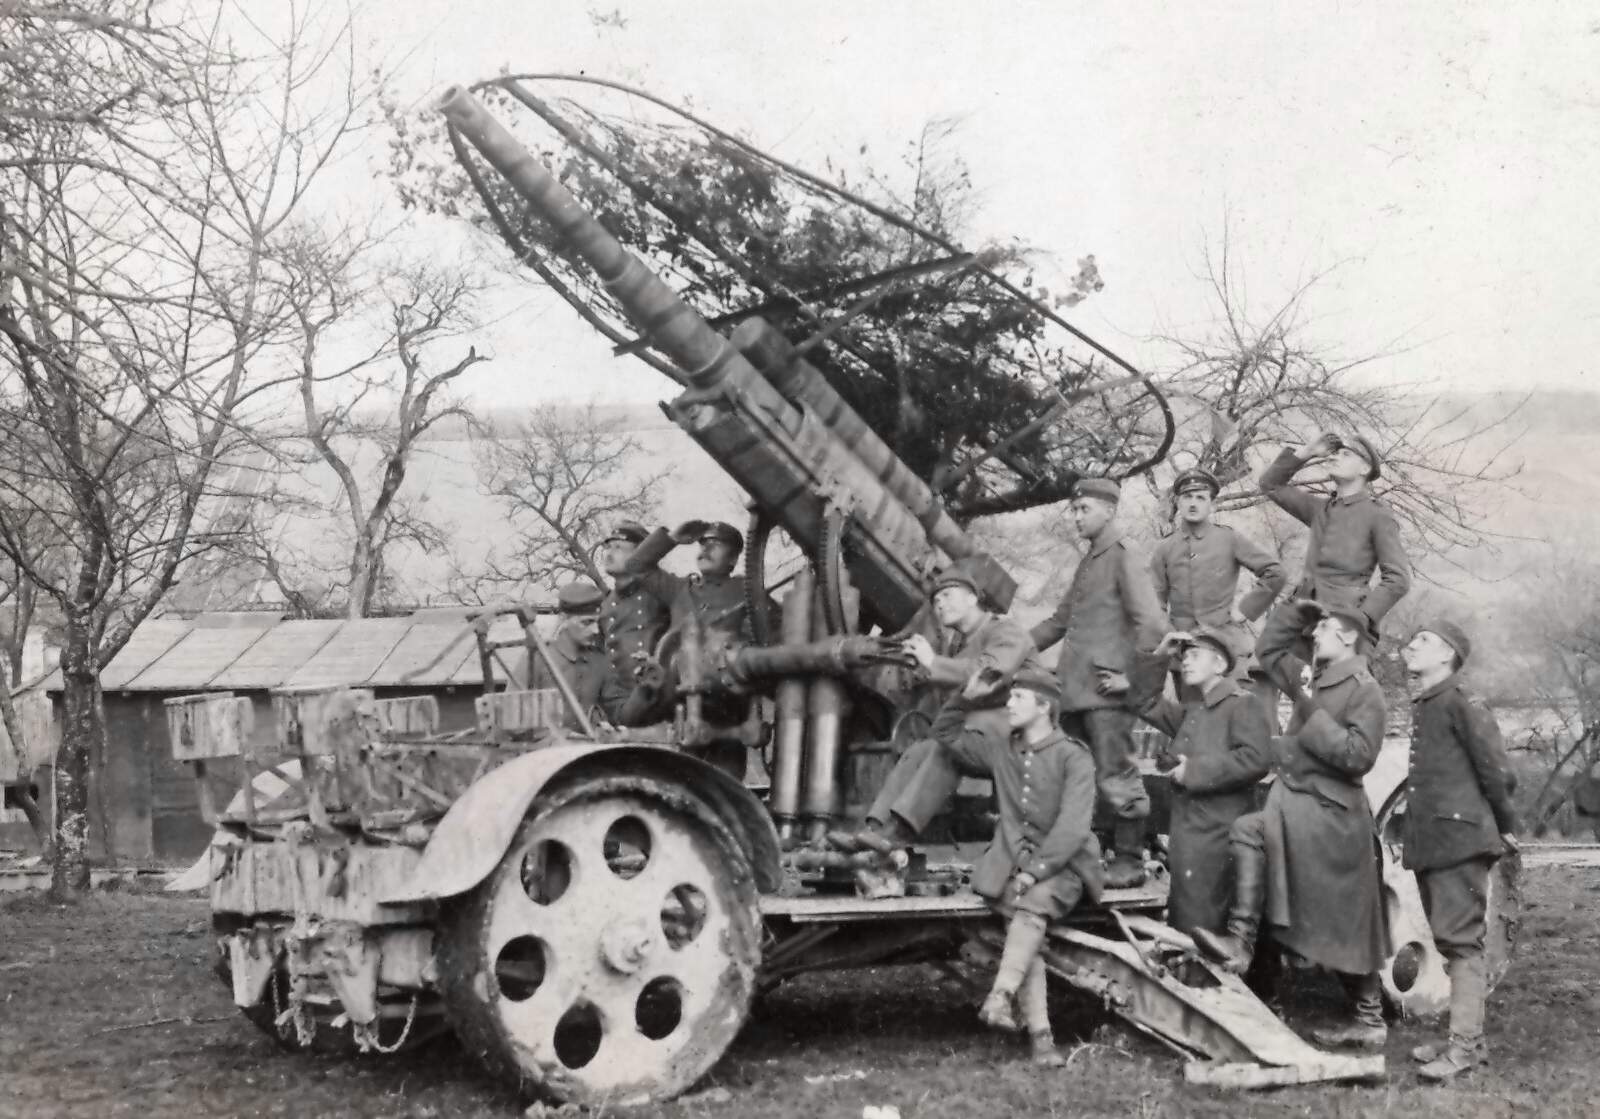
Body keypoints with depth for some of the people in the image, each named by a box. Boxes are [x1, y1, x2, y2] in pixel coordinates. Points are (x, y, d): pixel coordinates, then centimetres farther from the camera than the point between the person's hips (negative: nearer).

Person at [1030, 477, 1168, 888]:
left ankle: (1130, 862, 4)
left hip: (1104, 691, -8)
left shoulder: (1123, 560, -5)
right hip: (1074, 692, 8)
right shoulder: (1087, 563, 21)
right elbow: (1061, 620, 27)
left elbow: (1152, 624, -14)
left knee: (1116, 778, -4)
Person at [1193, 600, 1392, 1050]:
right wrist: (1299, 611, 17)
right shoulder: (1313, 680, 15)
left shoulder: (1365, 690, -10)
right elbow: (1269, 648, 27)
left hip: (1328, 814, -8)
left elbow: (1358, 755, -20)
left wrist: (1313, 718, -18)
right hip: (1297, 804, 8)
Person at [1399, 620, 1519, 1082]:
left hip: (1459, 838, -9)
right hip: (1430, 843, 9)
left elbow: (1493, 767, -11)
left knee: (1460, 940, -9)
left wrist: (1506, 827, -4)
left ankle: (1466, 1045, -7)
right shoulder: (1423, 707, 16)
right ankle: (1464, 1037, 19)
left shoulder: (1459, 704, -10)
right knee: (1451, 942, 12)